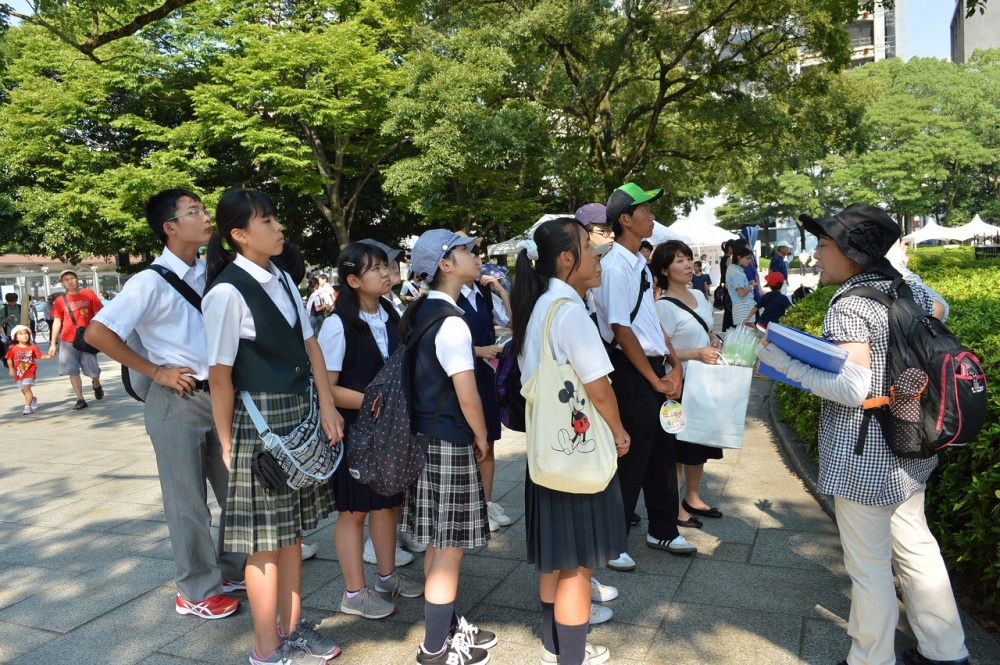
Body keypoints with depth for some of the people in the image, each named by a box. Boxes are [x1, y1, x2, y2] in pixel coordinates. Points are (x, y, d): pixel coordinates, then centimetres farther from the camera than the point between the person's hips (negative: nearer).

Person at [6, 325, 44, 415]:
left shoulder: (32, 347, -7)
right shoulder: (13, 348, -6)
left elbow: (40, 356, -2)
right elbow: (9, 359, 1)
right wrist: (11, 369, -8)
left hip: (30, 371, -3)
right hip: (18, 372, 3)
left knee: (26, 388, -15)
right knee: (23, 390, 16)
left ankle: (27, 407, -11)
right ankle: (33, 399, 44)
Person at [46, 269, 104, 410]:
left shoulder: (89, 294, 1)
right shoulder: (60, 301, 4)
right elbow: (57, 322, 6)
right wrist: (52, 343, 3)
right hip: (68, 341, 1)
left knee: (93, 370, 3)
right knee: (73, 371, -3)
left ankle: (97, 385, 36)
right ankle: (80, 399, 6)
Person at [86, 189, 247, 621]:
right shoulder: (151, 282, -13)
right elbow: (97, 333, -18)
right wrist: (155, 371, -13)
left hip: (219, 395, 6)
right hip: (177, 400, -6)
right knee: (188, 501, 7)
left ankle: (232, 570, 34)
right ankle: (196, 591, 24)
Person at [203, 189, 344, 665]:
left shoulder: (282, 280, 6)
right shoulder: (227, 292, -16)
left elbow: (309, 343, 8)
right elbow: (220, 377, -13)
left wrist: (327, 407, 3)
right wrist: (227, 446, -7)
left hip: (302, 415, 7)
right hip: (259, 421, -7)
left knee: (292, 529, 17)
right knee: (265, 541, 6)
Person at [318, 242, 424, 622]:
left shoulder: (392, 318, 3)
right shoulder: (338, 325, -16)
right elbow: (327, 387, -18)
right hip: (353, 429, -6)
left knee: (386, 503, 16)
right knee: (353, 510, 6)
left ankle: (387, 575, 33)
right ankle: (354, 593, 20)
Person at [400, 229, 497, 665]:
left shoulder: (418, 312, 8)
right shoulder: (450, 321, -19)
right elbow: (467, 396, -21)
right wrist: (481, 436, -5)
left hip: (423, 435, 9)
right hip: (449, 442, -9)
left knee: (438, 541, 19)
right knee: (450, 546, 3)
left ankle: (448, 625, 34)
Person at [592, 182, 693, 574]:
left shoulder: (640, 263, 13)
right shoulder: (616, 266, -16)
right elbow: (622, 330, -19)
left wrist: (674, 365, 7)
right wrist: (655, 380, -14)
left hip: (655, 369, 9)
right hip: (632, 374, -9)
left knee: (662, 453, 19)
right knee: (630, 460, 1)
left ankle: (663, 531, 37)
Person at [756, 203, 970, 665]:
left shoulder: (848, 308, -21)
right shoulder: (910, 290, 2)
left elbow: (853, 388, -26)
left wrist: (783, 363, -22)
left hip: (863, 459, -8)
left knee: (869, 565, 6)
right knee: (915, 546, 22)